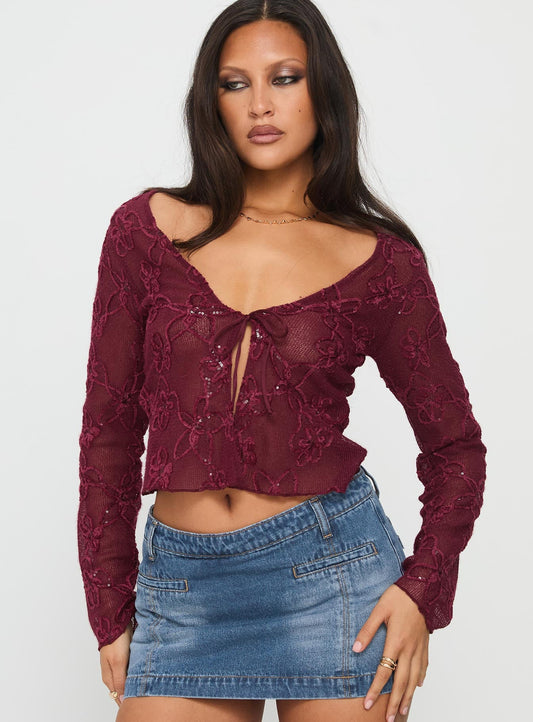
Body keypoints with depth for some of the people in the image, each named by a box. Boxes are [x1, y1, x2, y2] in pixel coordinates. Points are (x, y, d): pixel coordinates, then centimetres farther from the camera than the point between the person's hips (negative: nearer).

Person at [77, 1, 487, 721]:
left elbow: (454, 445, 7)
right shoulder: (149, 228, 0)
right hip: (182, 587, 2)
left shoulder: (380, 261, -3)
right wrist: (111, 614, 4)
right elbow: (110, 425, 4)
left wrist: (421, 591, -6)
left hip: (329, 570, -1)